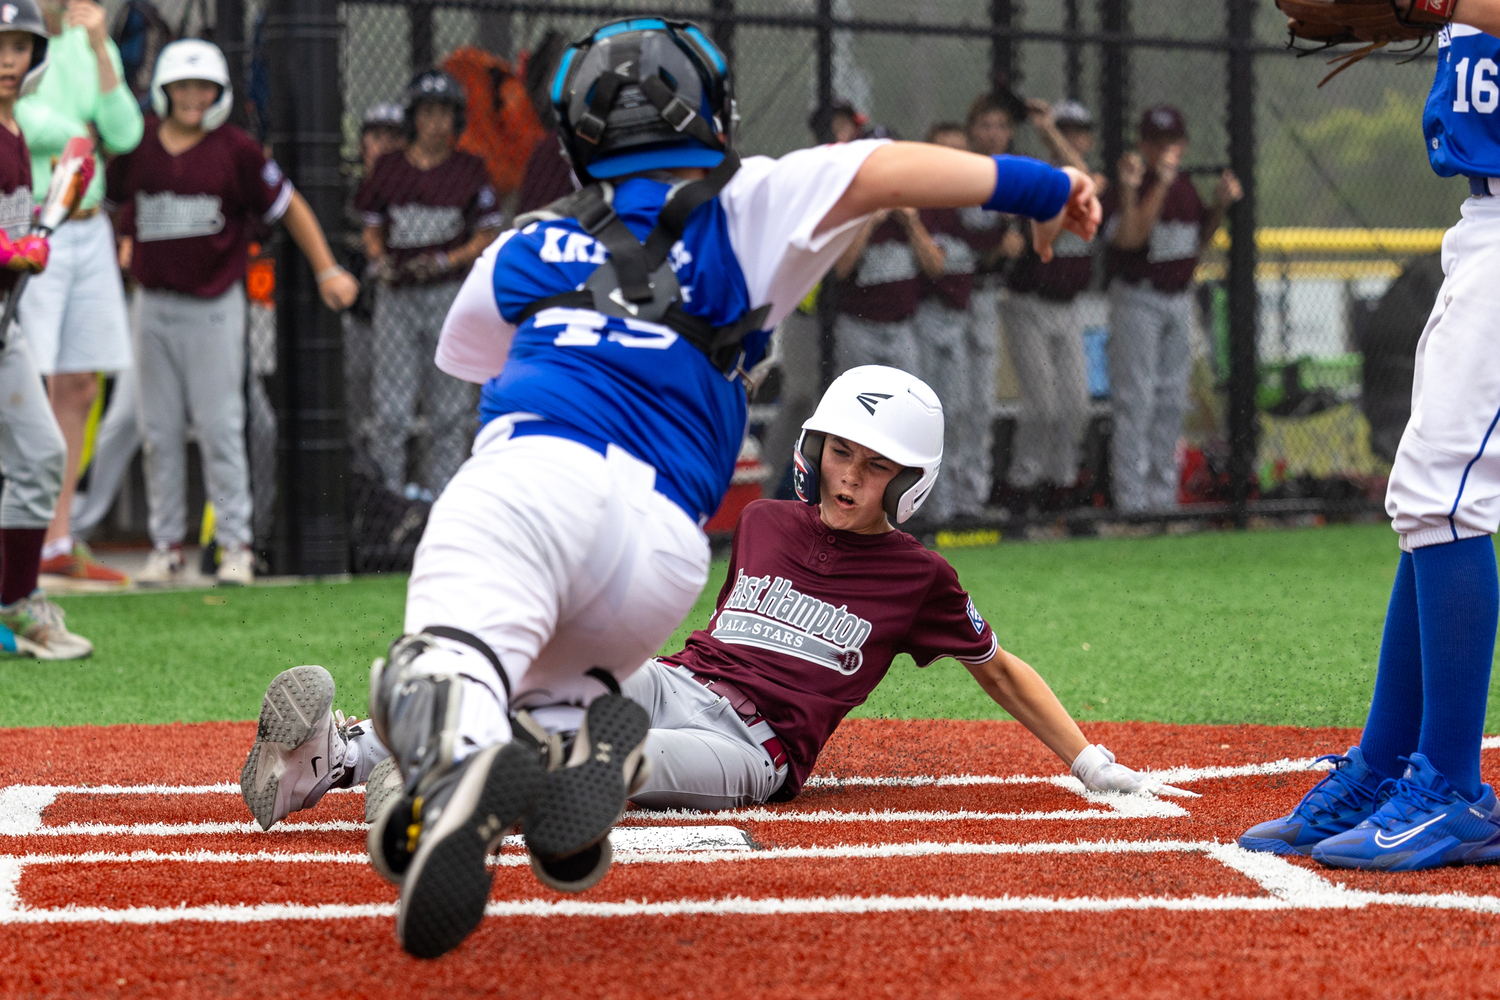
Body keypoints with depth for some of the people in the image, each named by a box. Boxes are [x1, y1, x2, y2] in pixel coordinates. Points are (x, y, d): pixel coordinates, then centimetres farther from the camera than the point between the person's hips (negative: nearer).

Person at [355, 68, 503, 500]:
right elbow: (372, 229, 14)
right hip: (396, 294, 1)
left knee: (450, 405, 2)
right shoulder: (389, 167, 7)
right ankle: (388, 477, 12)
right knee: (392, 404, -4)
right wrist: (379, 258, -6)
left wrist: (445, 261, -13)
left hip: (450, 293, -1)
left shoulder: (470, 170, 2)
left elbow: (487, 237, 2)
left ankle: (438, 485, 12)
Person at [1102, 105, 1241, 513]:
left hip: (1180, 299, 7)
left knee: (1172, 401, 11)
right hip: (1138, 300, -7)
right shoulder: (1129, 186, -13)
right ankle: (1131, 500, -6)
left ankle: (1163, 495, 19)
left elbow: (1199, 237, 19)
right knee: (1135, 400, -8)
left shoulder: (1185, 186, 9)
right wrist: (1160, 184, -33)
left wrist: (1221, 204, 3)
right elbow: (1131, 235, -28)